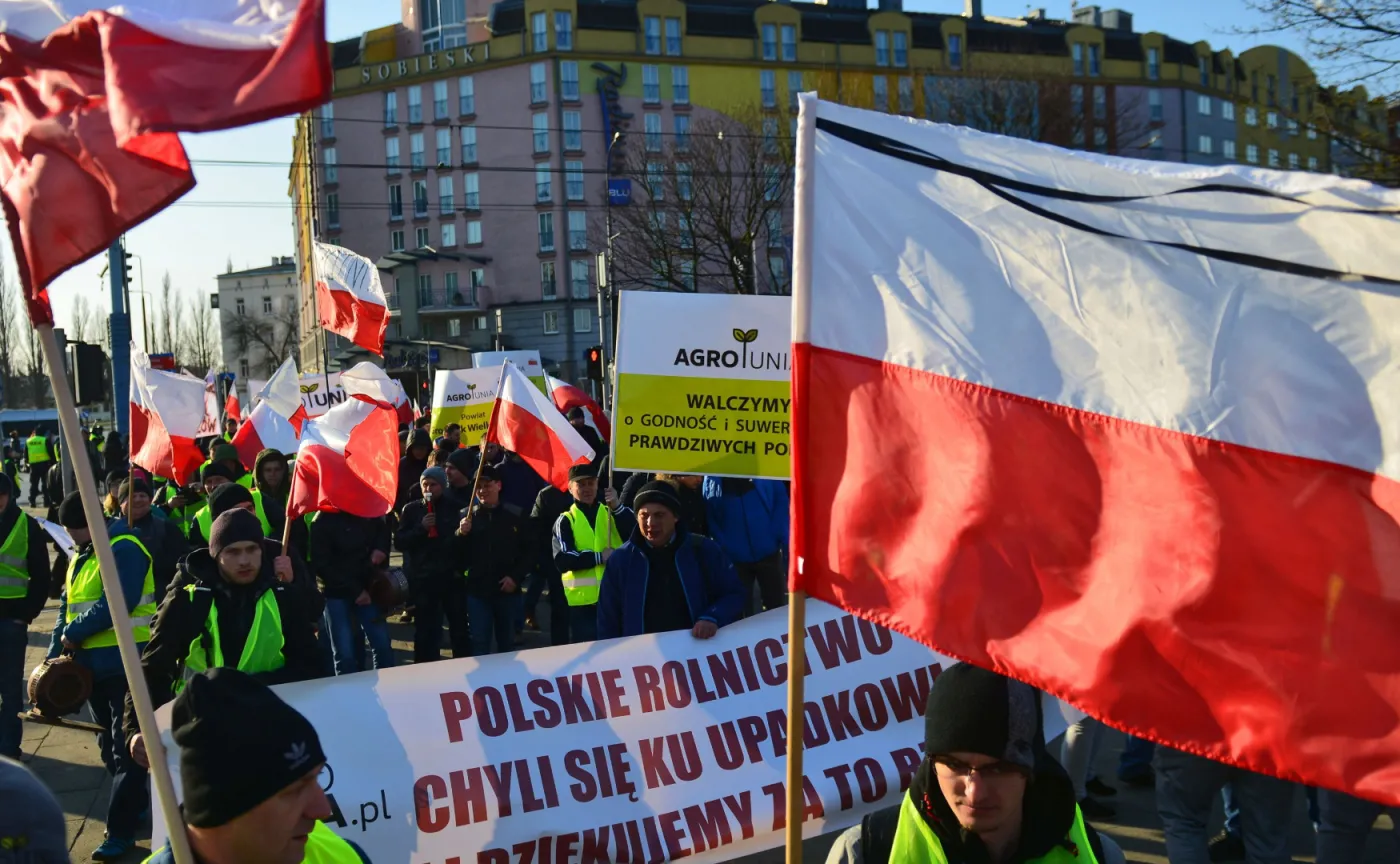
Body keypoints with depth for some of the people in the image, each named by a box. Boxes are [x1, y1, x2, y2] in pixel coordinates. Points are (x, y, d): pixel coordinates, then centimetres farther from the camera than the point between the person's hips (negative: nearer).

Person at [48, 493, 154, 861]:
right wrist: (55, 653, 7)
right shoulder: (79, 559, 16)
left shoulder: (124, 550, -13)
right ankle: (136, 807, 30)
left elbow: (117, 602, -24)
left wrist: (74, 633, -16)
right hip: (93, 665, 10)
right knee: (109, 745, 17)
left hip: (126, 664, -9)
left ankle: (121, 830, -4)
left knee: (125, 748, -6)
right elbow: (68, 608, 18)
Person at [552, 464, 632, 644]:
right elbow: (563, 560, -9)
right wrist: (599, 557, -13)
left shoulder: (611, 513, 12)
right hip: (583, 599, -2)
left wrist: (617, 506, -20)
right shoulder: (565, 521, 5)